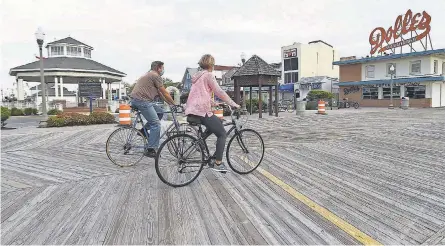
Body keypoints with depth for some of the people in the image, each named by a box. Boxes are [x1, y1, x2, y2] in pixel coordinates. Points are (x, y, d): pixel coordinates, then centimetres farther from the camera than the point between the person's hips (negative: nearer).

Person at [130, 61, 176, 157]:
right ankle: (151, 150, -8)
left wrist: (169, 103, 23)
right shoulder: (155, 76, -6)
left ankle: (143, 130, 14)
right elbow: (165, 93, -6)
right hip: (142, 100, -10)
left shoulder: (149, 75, 25)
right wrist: (174, 104, 3)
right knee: (156, 124, -10)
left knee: (160, 112, 16)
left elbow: (160, 93, 25)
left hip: (136, 99, 10)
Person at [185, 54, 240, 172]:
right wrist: (233, 104, -5)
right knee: (222, 134, -1)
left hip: (191, 110, 10)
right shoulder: (208, 75, -5)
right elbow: (219, 92, -11)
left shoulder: (197, 75, 22)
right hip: (202, 111, -9)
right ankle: (218, 163, -1)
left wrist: (213, 103, 33)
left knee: (219, 122, 25)